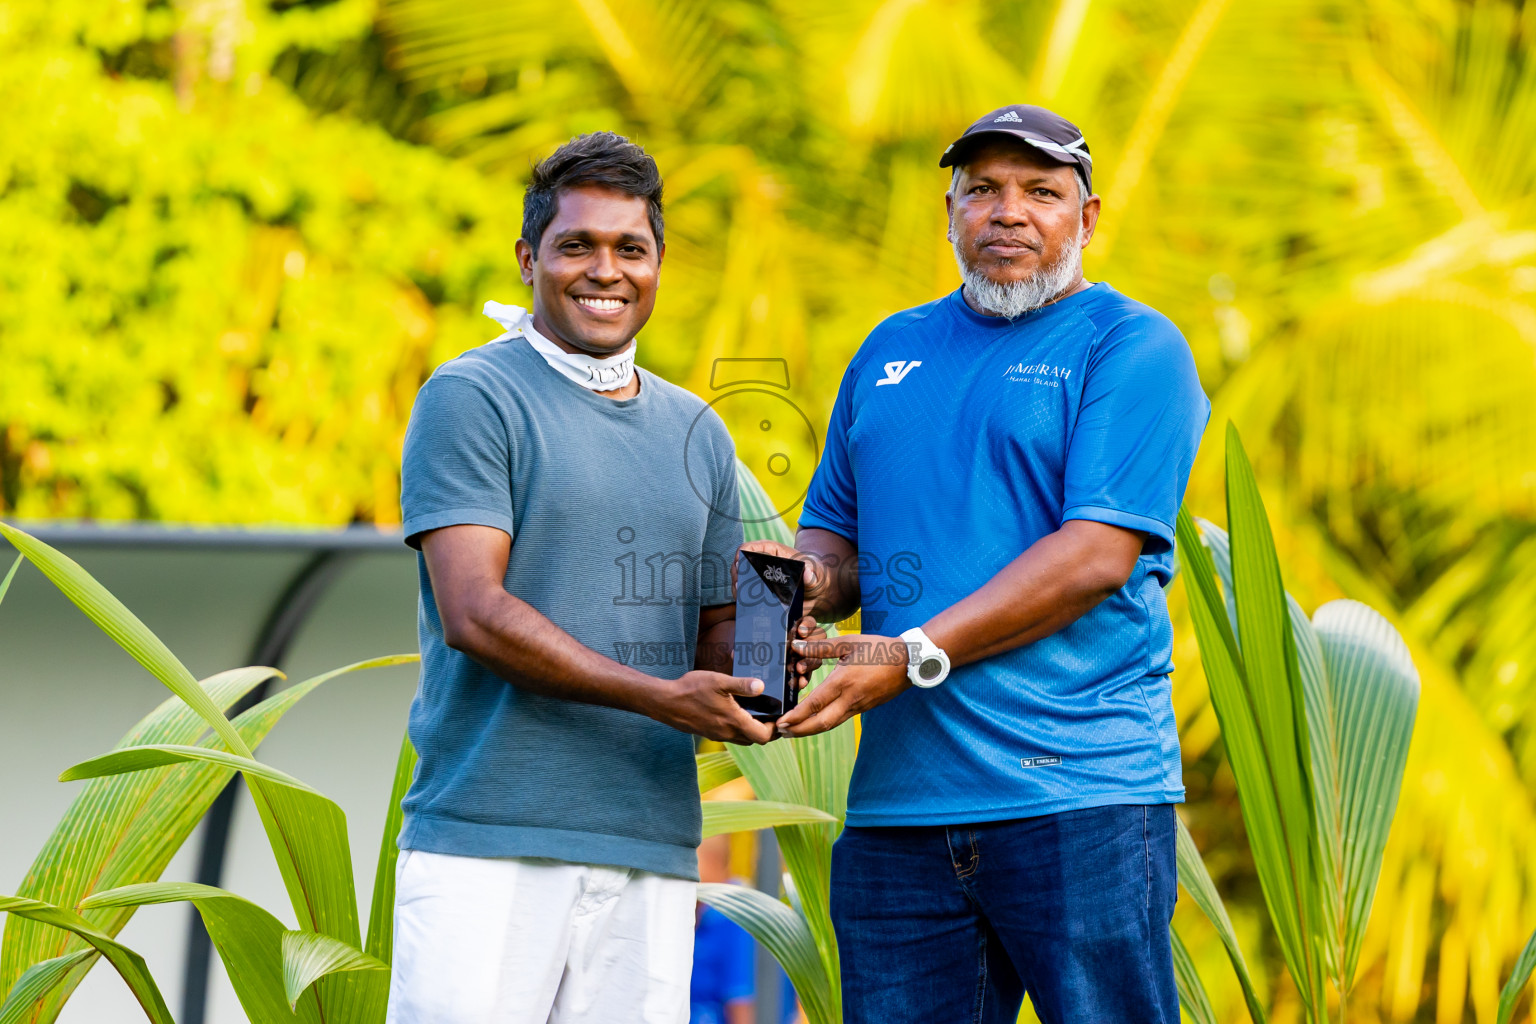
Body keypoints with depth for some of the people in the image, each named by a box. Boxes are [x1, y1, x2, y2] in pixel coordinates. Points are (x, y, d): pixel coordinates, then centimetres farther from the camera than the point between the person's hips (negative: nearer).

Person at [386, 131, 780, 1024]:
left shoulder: (696, 433, 21)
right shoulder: (470, 399, 0)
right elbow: (474, 615, -10)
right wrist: (662, 698, -15)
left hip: (652, 849, 5)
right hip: (488, 840, -5)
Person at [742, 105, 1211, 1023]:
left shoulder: (1131, 347, 0)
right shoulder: (892, 351, 20)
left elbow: (1097, 557, -11)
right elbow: (836, 533, 23)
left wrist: (916, 657, -16)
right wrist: (811, 577, -3)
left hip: (1078, 799, -5)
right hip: (897, 800, 5)